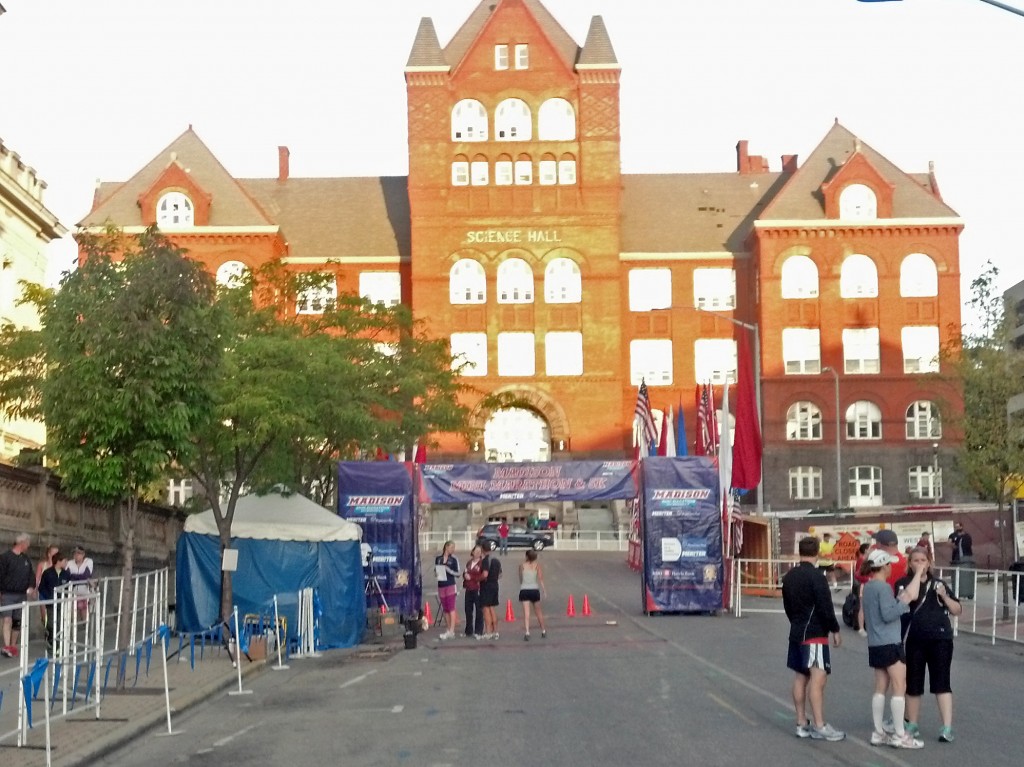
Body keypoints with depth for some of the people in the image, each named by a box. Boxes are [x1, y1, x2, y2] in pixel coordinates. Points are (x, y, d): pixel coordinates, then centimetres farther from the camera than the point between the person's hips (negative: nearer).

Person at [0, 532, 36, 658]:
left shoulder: (26, 559, 13)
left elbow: (31, 574, 16)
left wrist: (31, 586, -2)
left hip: (22, 595, 6)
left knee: (17, 622, 9)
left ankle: (13, 646, 18)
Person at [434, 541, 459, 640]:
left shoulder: (453, 560, 1)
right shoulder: (438, 558, 9)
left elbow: (457, 574, 0)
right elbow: (435, 571, 17)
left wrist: (449, 570, -15)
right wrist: (436, 573, -5)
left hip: (450, 585, -4)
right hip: (441, 586, 4)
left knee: (451, 608, -10)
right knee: (445, 609, 8)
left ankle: (451, 631, -14)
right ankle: (449, 629, 16)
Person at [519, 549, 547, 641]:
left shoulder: (522, 566, 3)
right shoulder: (537, 565, 3)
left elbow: (520, 579, 7)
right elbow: (540, 578, -7)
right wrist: (544, 589, -6)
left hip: (524, 591, -1)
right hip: (534, 590, 1)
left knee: (526, 612, -7)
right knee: (538, 611, 18)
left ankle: (527, 632, -24)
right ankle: (543, 631, 30)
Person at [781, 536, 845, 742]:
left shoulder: (789, 577, 10)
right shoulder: (816, 576, -15)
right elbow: (825, 607, -17)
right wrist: (835, 630, -8)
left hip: (796, 633, 9)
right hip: (815, 634, -9)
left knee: (800, 677, 12)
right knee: (818, 678, -11)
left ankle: (802, 723, 16)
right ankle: (819, 726, -15)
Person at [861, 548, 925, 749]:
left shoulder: (868, 587, 12)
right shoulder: (884, 587, -15)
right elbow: (888, 615, -21)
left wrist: (899, 600, 13)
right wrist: (904, 602, -12)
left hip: (875, 644, 9)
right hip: (890, 643, -9)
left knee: (881, 688, 11)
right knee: (899, 688, -4)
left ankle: (878, 733, 13)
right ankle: (900, 735, -4)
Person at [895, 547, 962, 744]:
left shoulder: (938, 583, 8)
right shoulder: (903, 583, 1)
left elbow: (957, 611, 8)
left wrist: (944, 596, -10)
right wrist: (917, 575, -20)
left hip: (940, 640, 1)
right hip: (914, 641, -1)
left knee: (941, 683, -3)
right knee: (913, 684, 8)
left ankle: (947, 728, -3)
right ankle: (912, 724, 22)